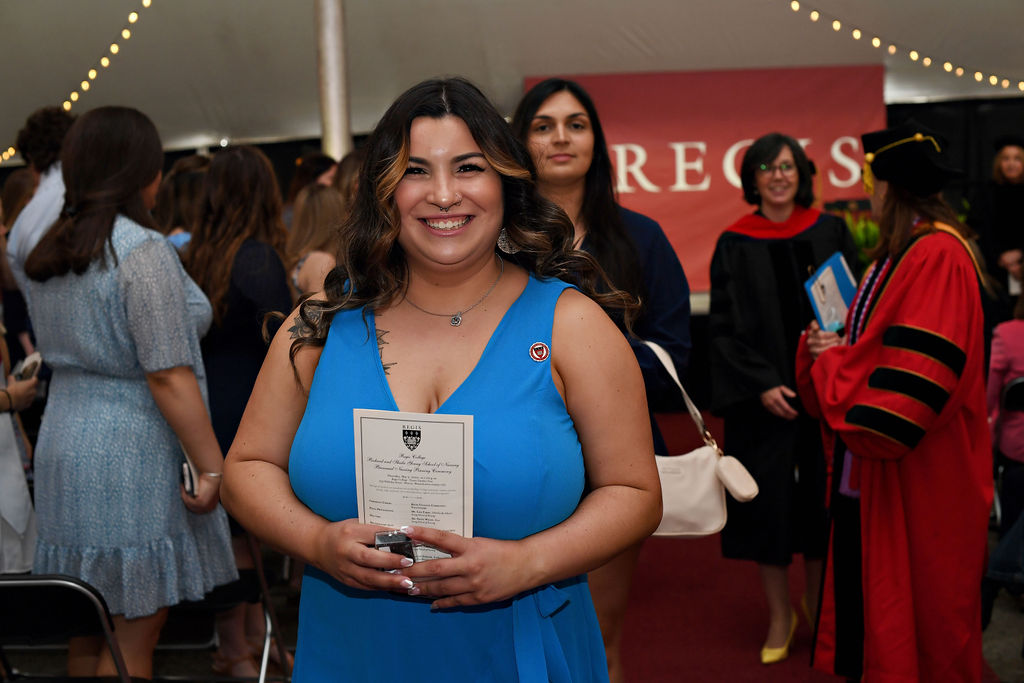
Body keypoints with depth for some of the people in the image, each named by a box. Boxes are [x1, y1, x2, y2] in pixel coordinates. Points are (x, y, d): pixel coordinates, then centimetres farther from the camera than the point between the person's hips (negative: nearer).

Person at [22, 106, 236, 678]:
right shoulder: (143, 251, -15)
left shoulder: (51, 253, 11)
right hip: (134, 458, -8)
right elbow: (168, 375, -20)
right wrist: (215, 468, -17)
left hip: (65, 450, 8)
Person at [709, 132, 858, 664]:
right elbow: (725, 325, -3)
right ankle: (779, 615, 18)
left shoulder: (829, 232, 4)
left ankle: (815, 606, 25)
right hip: (764, 395, -1)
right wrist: (762, 385, -13)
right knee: (767, 501, 3)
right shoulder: (735, 245, 0)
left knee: (819, 496, 7)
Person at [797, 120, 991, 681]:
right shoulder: (899, 251, 13)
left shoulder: (938, 257, -18)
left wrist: (833, 361, -13)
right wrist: (829, 346, -1)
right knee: (867, 593, 15)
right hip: (874, 467, 9)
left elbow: (918, 371, -26)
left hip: (919, 478, -9)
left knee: (918, 608, 4)